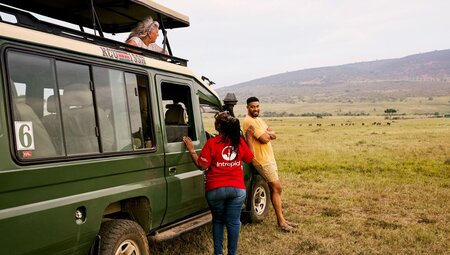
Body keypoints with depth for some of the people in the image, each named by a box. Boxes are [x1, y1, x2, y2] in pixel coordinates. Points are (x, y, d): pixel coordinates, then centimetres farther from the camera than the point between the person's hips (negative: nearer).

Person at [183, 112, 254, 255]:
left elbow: (202, 166, -11)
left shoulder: (212, 143, -12)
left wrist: (191, 150, -2)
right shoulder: (239, 141, 0)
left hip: (215, 189, -2)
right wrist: (249, 139, 21)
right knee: (233, 222, 9)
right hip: (237, 188, 2)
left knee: (218, 221, 17)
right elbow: (249, 159, 14)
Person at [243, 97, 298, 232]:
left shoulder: (259, 120, 16)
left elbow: (274, 135, 7)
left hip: (269, 157, 9)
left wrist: (266, 133, -12)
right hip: (261, 159, -9)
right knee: (276, 188, -8)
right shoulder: (249, 121, -15)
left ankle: (281, 219, 19)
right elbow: (265, 139, -22)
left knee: (274, 189, 12)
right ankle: (281, 221, -2)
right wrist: (267, 134, -1)